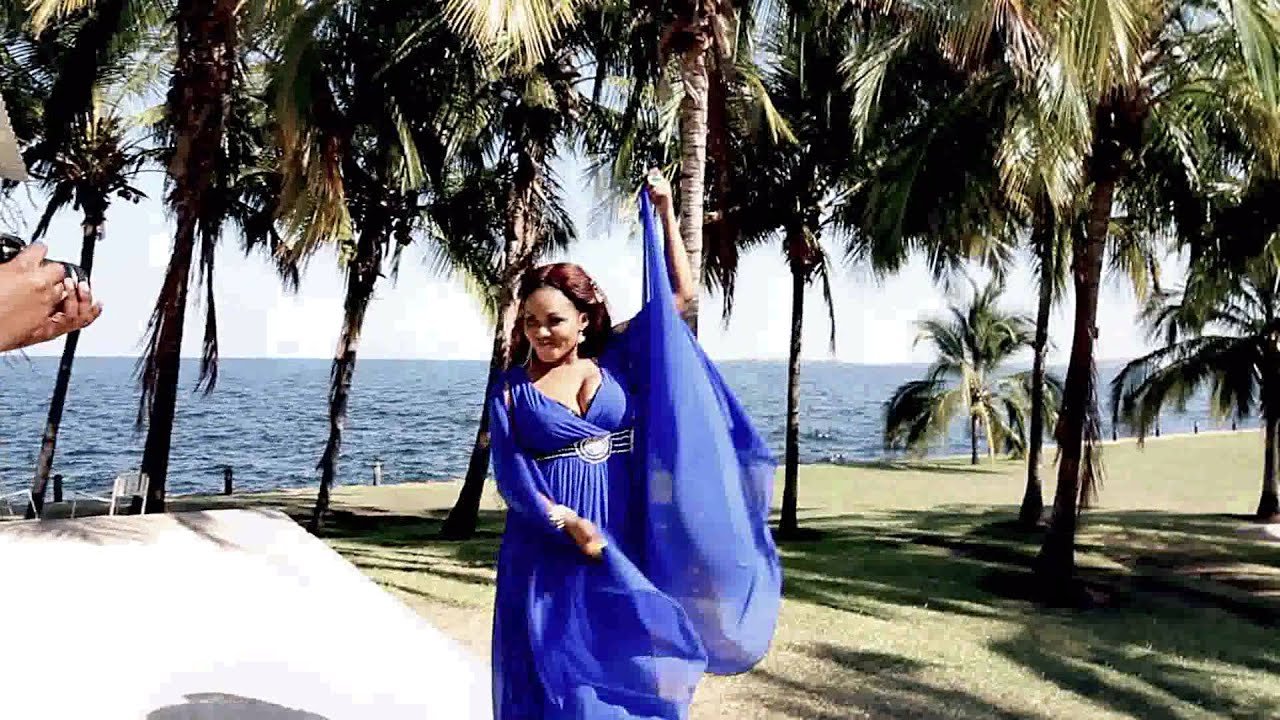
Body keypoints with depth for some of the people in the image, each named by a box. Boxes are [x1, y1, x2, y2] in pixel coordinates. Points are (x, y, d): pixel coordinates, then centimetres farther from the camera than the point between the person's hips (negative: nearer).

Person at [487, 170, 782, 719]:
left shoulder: (616, 360, 4)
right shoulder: (511, 390, 0)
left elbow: (679, 293, 2)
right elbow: (510, 473, -6)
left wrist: (664, 210, -1)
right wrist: (569, 522, -18)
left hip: (620, 545, 1)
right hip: (546, 551, -1)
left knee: (620, 667, 9)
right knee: (550, 675, 4)